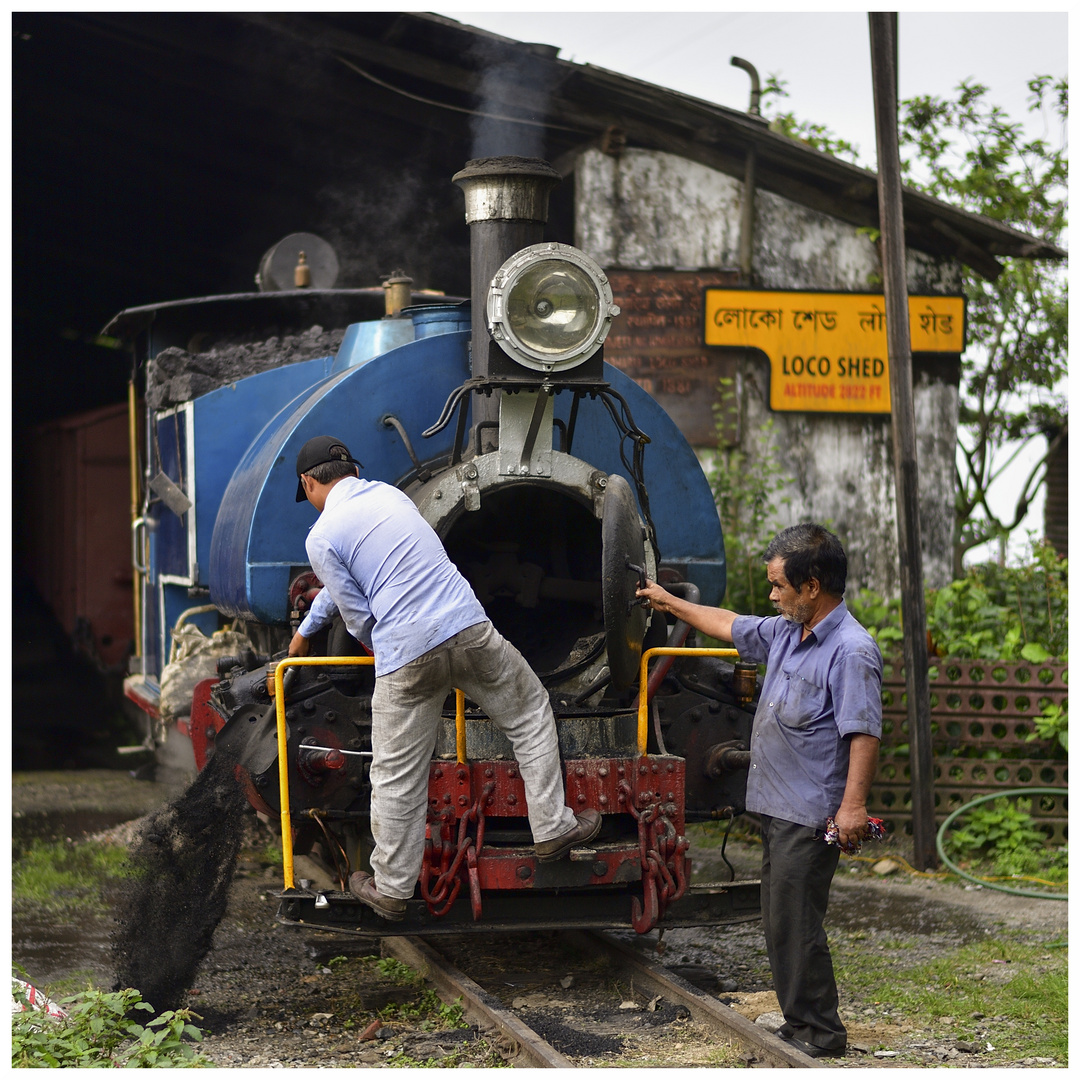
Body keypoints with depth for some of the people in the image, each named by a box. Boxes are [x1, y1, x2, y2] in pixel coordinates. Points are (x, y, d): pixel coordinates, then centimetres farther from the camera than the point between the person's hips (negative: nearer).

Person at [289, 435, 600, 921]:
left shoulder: (322, 537, 0)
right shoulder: (387, 493, 20)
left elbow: (358, 617, 4)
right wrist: (306, 629, 46)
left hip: (405, 658, -4)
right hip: (470, 630, 4)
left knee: (397, 778, 8)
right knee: (530, 715, 24)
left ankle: (391, 889, 19)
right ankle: (552, 830, 25)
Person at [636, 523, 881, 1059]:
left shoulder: (851, 650, -16)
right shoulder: (786, 633, 12)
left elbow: (864, 732, -22)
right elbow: (732, 627, 30)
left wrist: (853, 805, -27)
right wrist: (670, 603, 36)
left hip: (811, 817, -10)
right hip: (777, 811, 10)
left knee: (795, 925, -7)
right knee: (780, 922, 13)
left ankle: (820, 1035, 2)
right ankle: (799, 1024, 21)